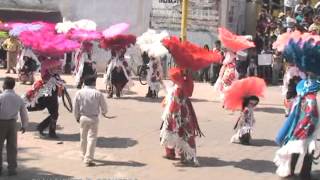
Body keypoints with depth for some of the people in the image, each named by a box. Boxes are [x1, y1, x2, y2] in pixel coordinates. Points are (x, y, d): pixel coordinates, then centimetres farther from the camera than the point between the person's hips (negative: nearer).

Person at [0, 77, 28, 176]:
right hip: (12, 123, 4)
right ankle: (12, 168, 10)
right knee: (12, 146, 9)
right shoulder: (19, 98, 2)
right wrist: (24, 125, 20)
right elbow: (24, 113, 8)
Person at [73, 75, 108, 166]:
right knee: (92, 138, -1)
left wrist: (77, 117, 16)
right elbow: (104, 106, -1)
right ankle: (88, 159, -7)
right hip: (93, 118, -3)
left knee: (83, 138, 18)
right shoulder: (98, 94, -11)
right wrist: (104, 112, 21)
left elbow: (75, 107, 1)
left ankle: (84, 156, 34)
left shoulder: (79, 93, -4)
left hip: (83, 118, 3)